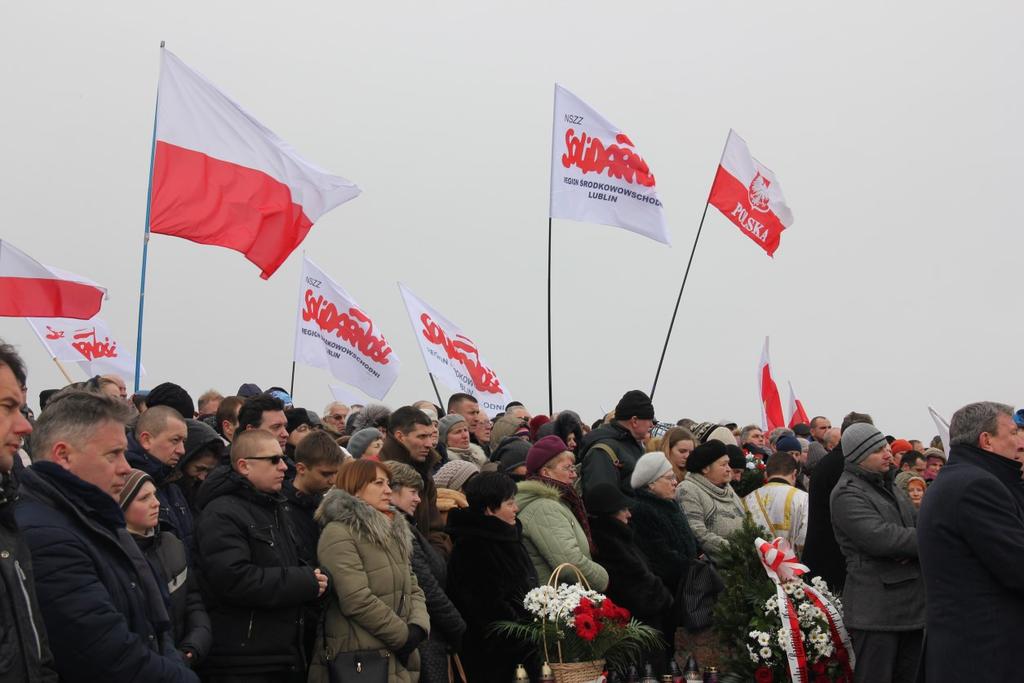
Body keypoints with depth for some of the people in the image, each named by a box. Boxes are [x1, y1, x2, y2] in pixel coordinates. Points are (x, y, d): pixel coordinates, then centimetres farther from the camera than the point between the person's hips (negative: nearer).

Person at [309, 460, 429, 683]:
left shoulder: (393, 532, 17)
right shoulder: (338, 534, -12)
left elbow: (413, 589, 15)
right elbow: (358, 601, -20)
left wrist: (418, 627, -5)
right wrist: (403, 636, -13)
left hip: (400, 659, 8)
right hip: (359, 662, -8)